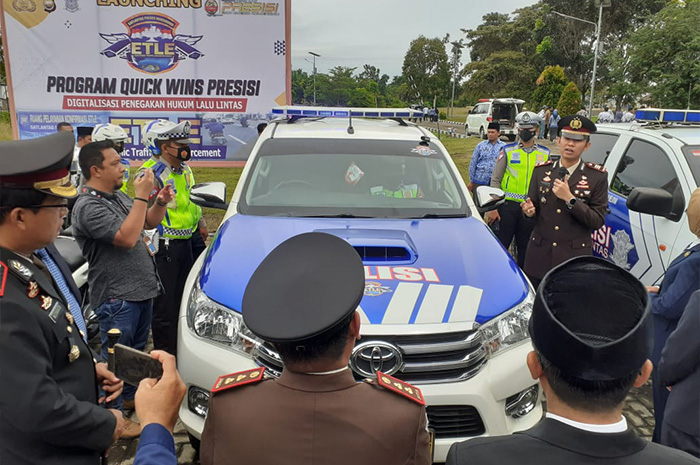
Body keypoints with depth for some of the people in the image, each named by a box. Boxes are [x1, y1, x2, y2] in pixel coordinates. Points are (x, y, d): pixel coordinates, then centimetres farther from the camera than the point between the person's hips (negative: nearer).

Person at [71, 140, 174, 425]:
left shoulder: (118, 195, 11)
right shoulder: (88, 206, -19)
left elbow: (149, 221, 20)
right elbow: (127, 237, -29)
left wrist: (161, 202, -1)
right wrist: (141, 196, -25)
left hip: (142, 288, 10)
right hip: (117, 296, -10)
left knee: (136, 349, 23)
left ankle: (130, 396, 40)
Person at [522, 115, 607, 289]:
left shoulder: (597, 177, -1)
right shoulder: (541, 171, 8)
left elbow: (597, 221, -5)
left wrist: (569, 198, -16)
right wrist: (529, 211, -12)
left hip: (575, 257, -2)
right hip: (539, 255, 2)